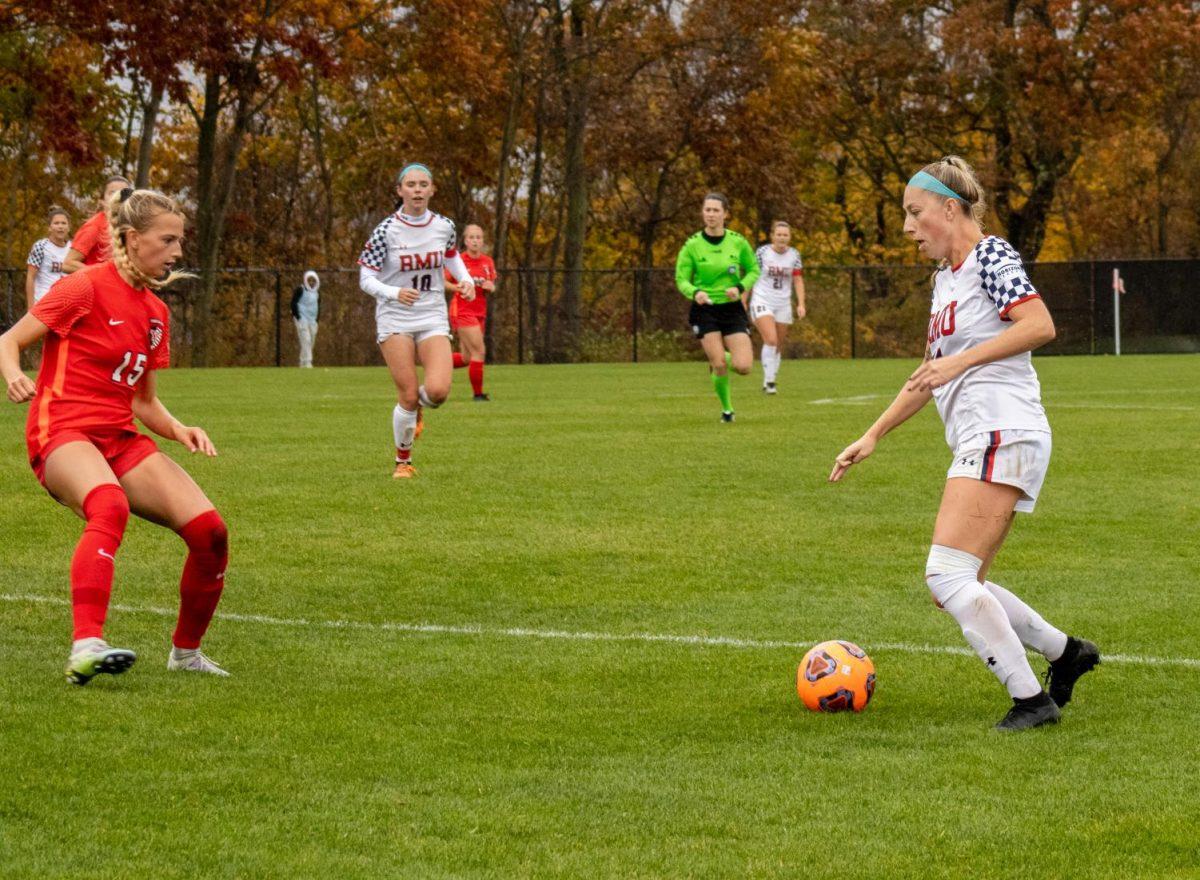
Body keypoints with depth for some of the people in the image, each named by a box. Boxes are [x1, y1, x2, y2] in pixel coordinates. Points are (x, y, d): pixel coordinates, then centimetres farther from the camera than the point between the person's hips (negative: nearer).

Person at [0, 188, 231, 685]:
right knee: (110, 505, -40)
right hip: (62, 432, -7)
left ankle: (186, 652, 11)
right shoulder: (86, 288, -5)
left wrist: (180, 431, 1)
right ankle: (86, 646, -51)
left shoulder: (155, 313, 16)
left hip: (120, 438, 7)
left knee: (208, 529, -10)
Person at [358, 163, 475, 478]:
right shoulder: (385, 231, -10)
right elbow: (366, 279, -8)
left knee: (438, 391, -18)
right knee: (408, 396, -9)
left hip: (433, 319, 2)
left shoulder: (444, 227, 0)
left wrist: (466, 280, 1)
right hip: (394, 319, -2)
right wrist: (395, 293, -26)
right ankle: (403, 461, 13)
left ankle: (417, 403, 21)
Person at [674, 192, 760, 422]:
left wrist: (739, 288, -12)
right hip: (705, 309, -1)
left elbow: (753, 270, 8)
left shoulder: (738, 242, -3)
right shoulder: (692, 245, -7)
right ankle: (727, 408, 15)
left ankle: (721, 358, 27)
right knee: (720, 367, -11)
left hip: (732, 308, 2)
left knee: (743, 367, -9)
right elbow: (681, 279, -4)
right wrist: (695, 292, -25)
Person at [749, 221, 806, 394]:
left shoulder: (794, 255, 2)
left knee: (779, 347, 6)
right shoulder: (762, 252, -6)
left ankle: (770, 382, 20)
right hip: (762, 302, -4)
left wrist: (801, 304, -8)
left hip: (783, 304, 4)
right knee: (771, 340, -20)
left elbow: (798, 281, 2)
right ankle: (768, 380, -13)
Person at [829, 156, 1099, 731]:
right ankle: (1065, 652, 21)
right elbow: (931, 375, 31)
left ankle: (1031, 699, -14)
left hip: (1004, 432, -10)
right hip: (978, 442, 10)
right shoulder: (945, 277, 23)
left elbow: (1040, 325, -18)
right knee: (955, 587, 9)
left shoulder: (989, 255, -5)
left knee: (947, 574, -17)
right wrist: (872, 437, 28)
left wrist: (961, 360, -19)